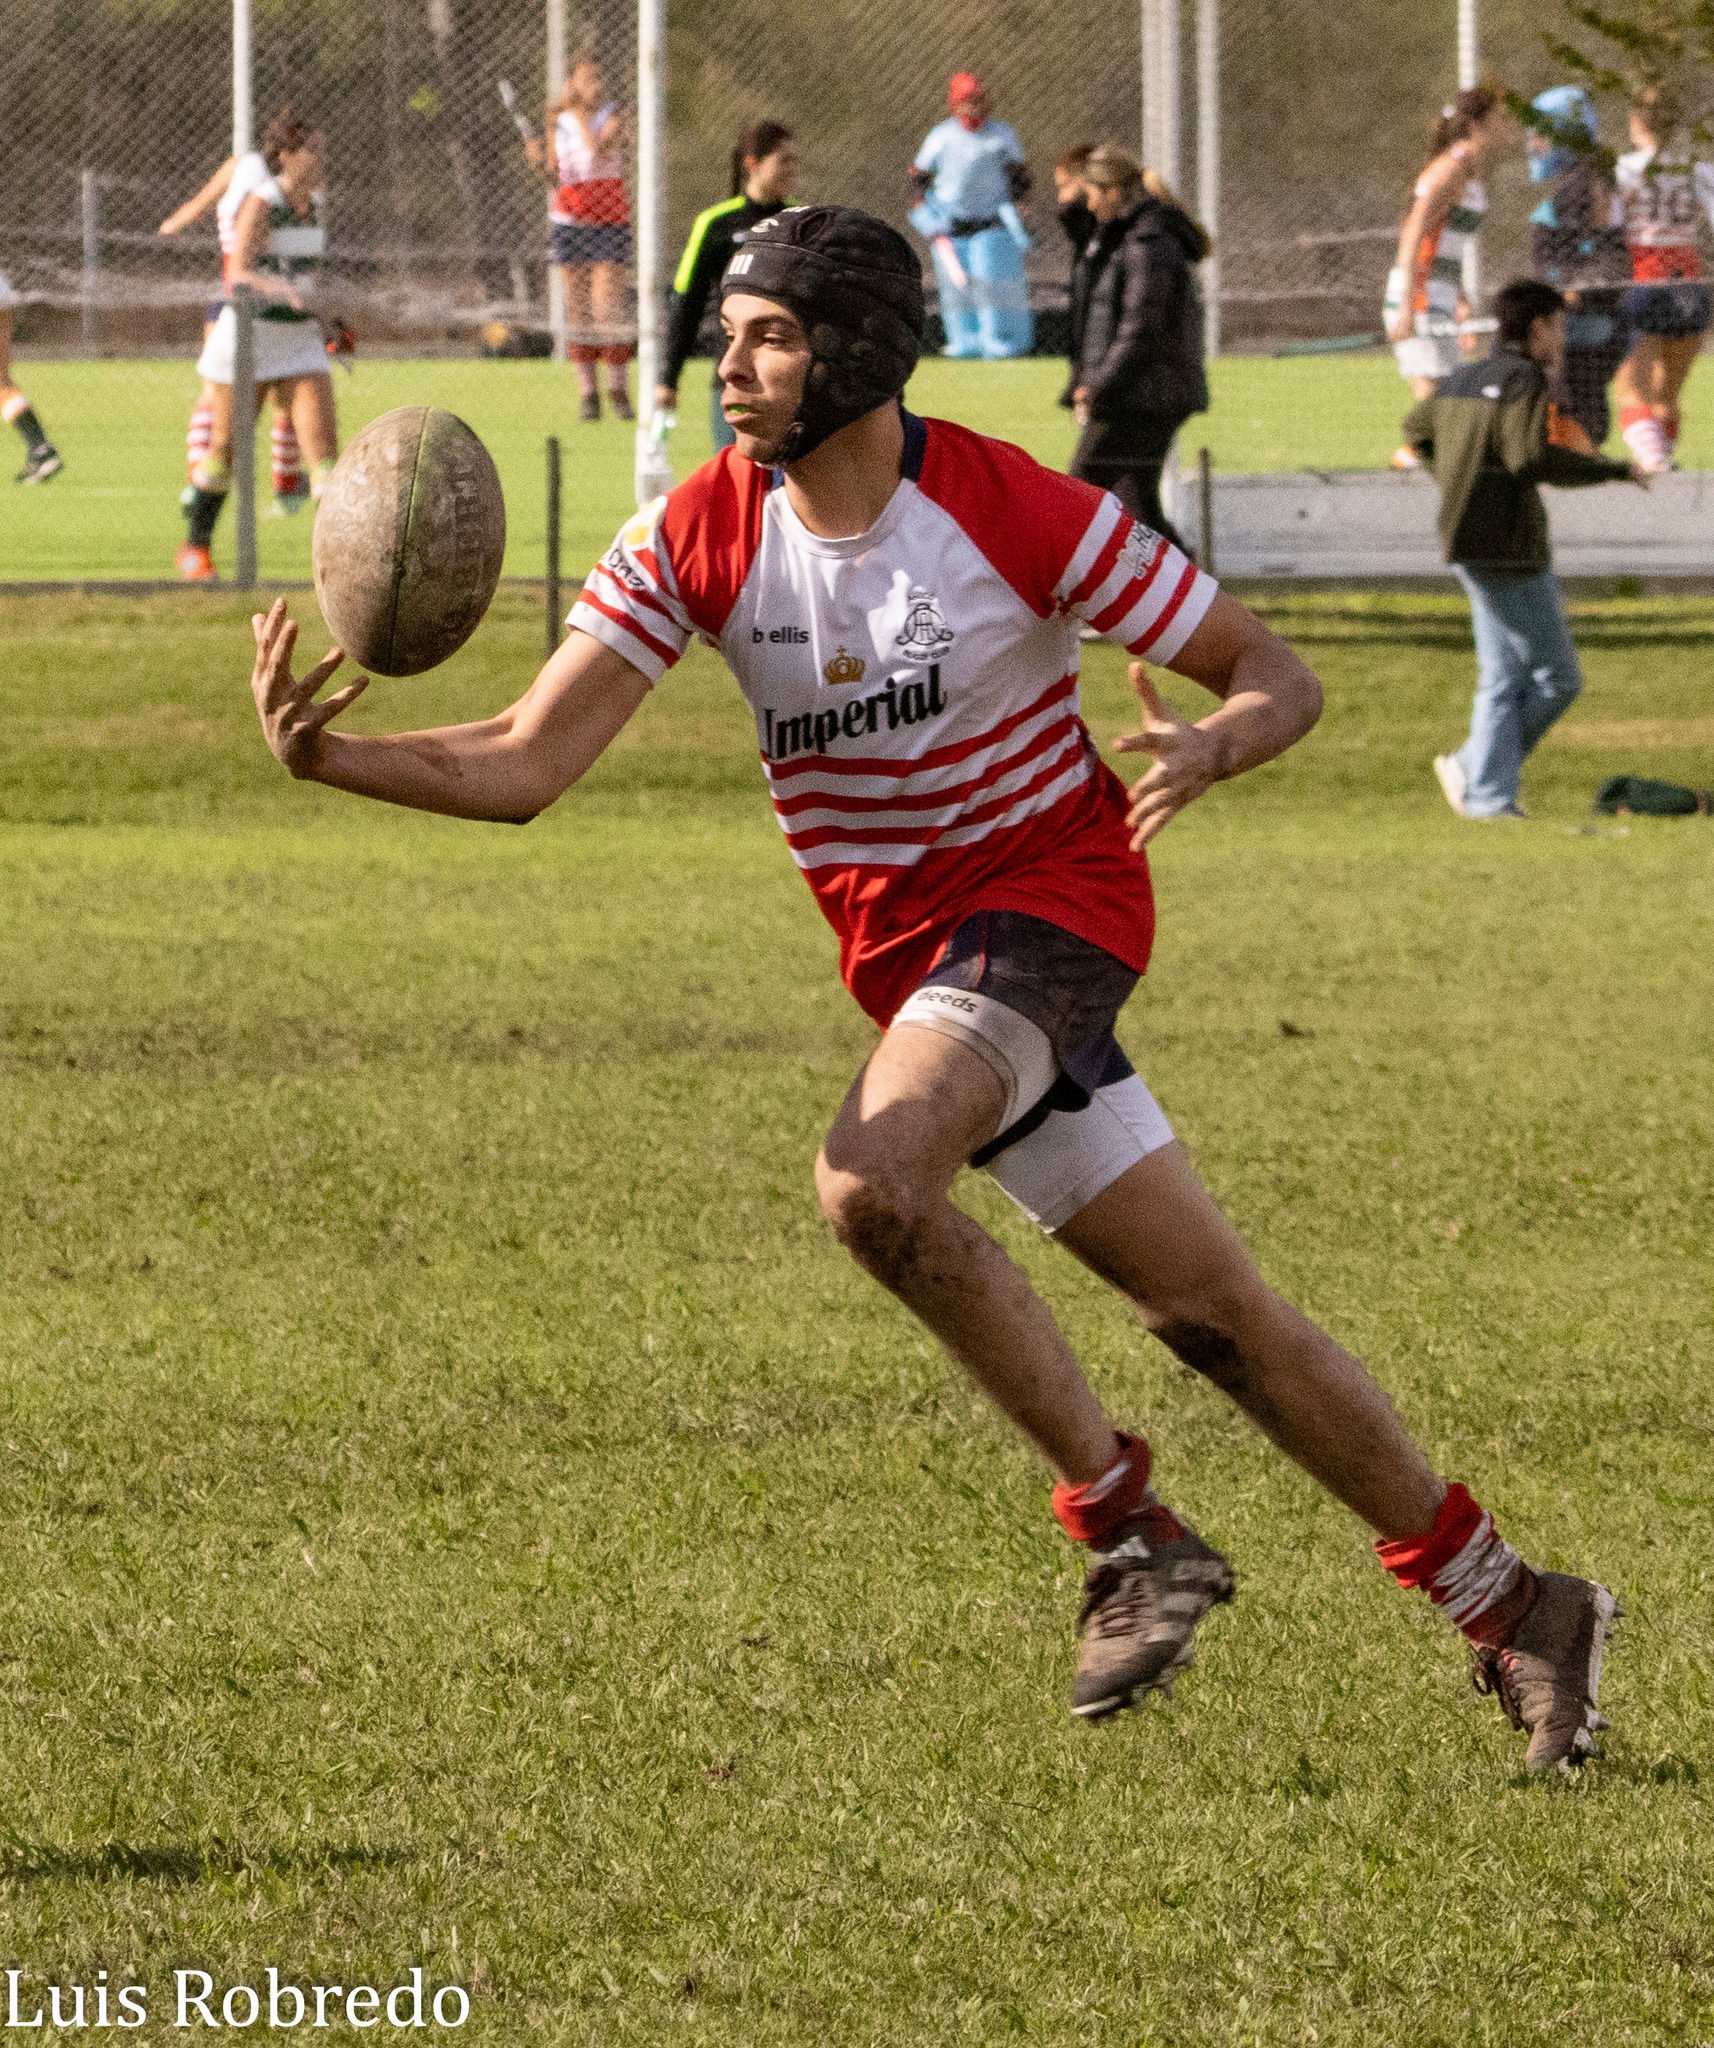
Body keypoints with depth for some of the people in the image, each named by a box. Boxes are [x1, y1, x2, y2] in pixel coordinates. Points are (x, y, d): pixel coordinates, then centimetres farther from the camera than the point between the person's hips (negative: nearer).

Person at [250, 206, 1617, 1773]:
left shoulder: (1020, 515, -17)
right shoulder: (702, 538, -6)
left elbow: (1277, 678, -9)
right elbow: (526, 765, -11)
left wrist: (1207, 747, -32)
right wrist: (332, 758, -28)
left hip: (1050, 891, -5)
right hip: (909, 953, 5)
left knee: (872, 1179, -30)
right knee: (1215, 1311, 5)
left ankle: (1126, 1527, -15)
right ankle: (1510, 1609, 17)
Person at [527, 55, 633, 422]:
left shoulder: (613, 116, -1)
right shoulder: (558, 121, 8)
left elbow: (600, 150, -19)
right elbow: (555, 177, 9)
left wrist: (578, 115, -12)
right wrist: (540, 161, -11)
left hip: (610, 219, -3)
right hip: (569, 219, 3)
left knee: (608, 305, -10)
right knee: (578, 306, 0)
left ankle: (618, 391, -5)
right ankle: (588, 394, 2)